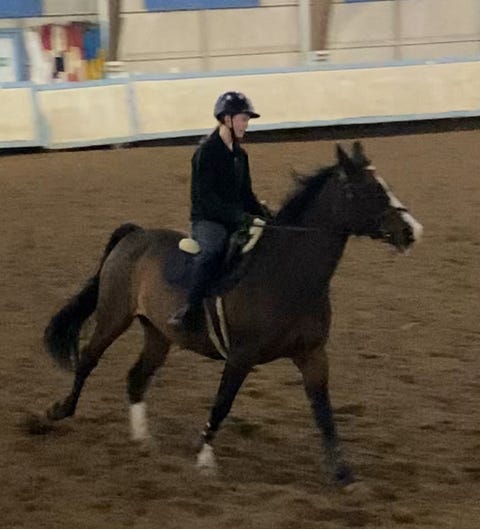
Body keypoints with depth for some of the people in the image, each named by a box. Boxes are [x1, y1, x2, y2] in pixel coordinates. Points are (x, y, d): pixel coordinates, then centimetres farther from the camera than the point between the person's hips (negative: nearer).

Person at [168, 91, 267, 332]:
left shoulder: (239, 154, 13)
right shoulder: (207, 151, -11)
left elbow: (246, 195, 19)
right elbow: (206, 196, -18)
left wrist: (264, 216, 2)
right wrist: (239, 218, -24)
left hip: (235, 220, 8)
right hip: (207, 220, -8)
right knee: (213, 249, -37)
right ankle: (190, 311, -40)